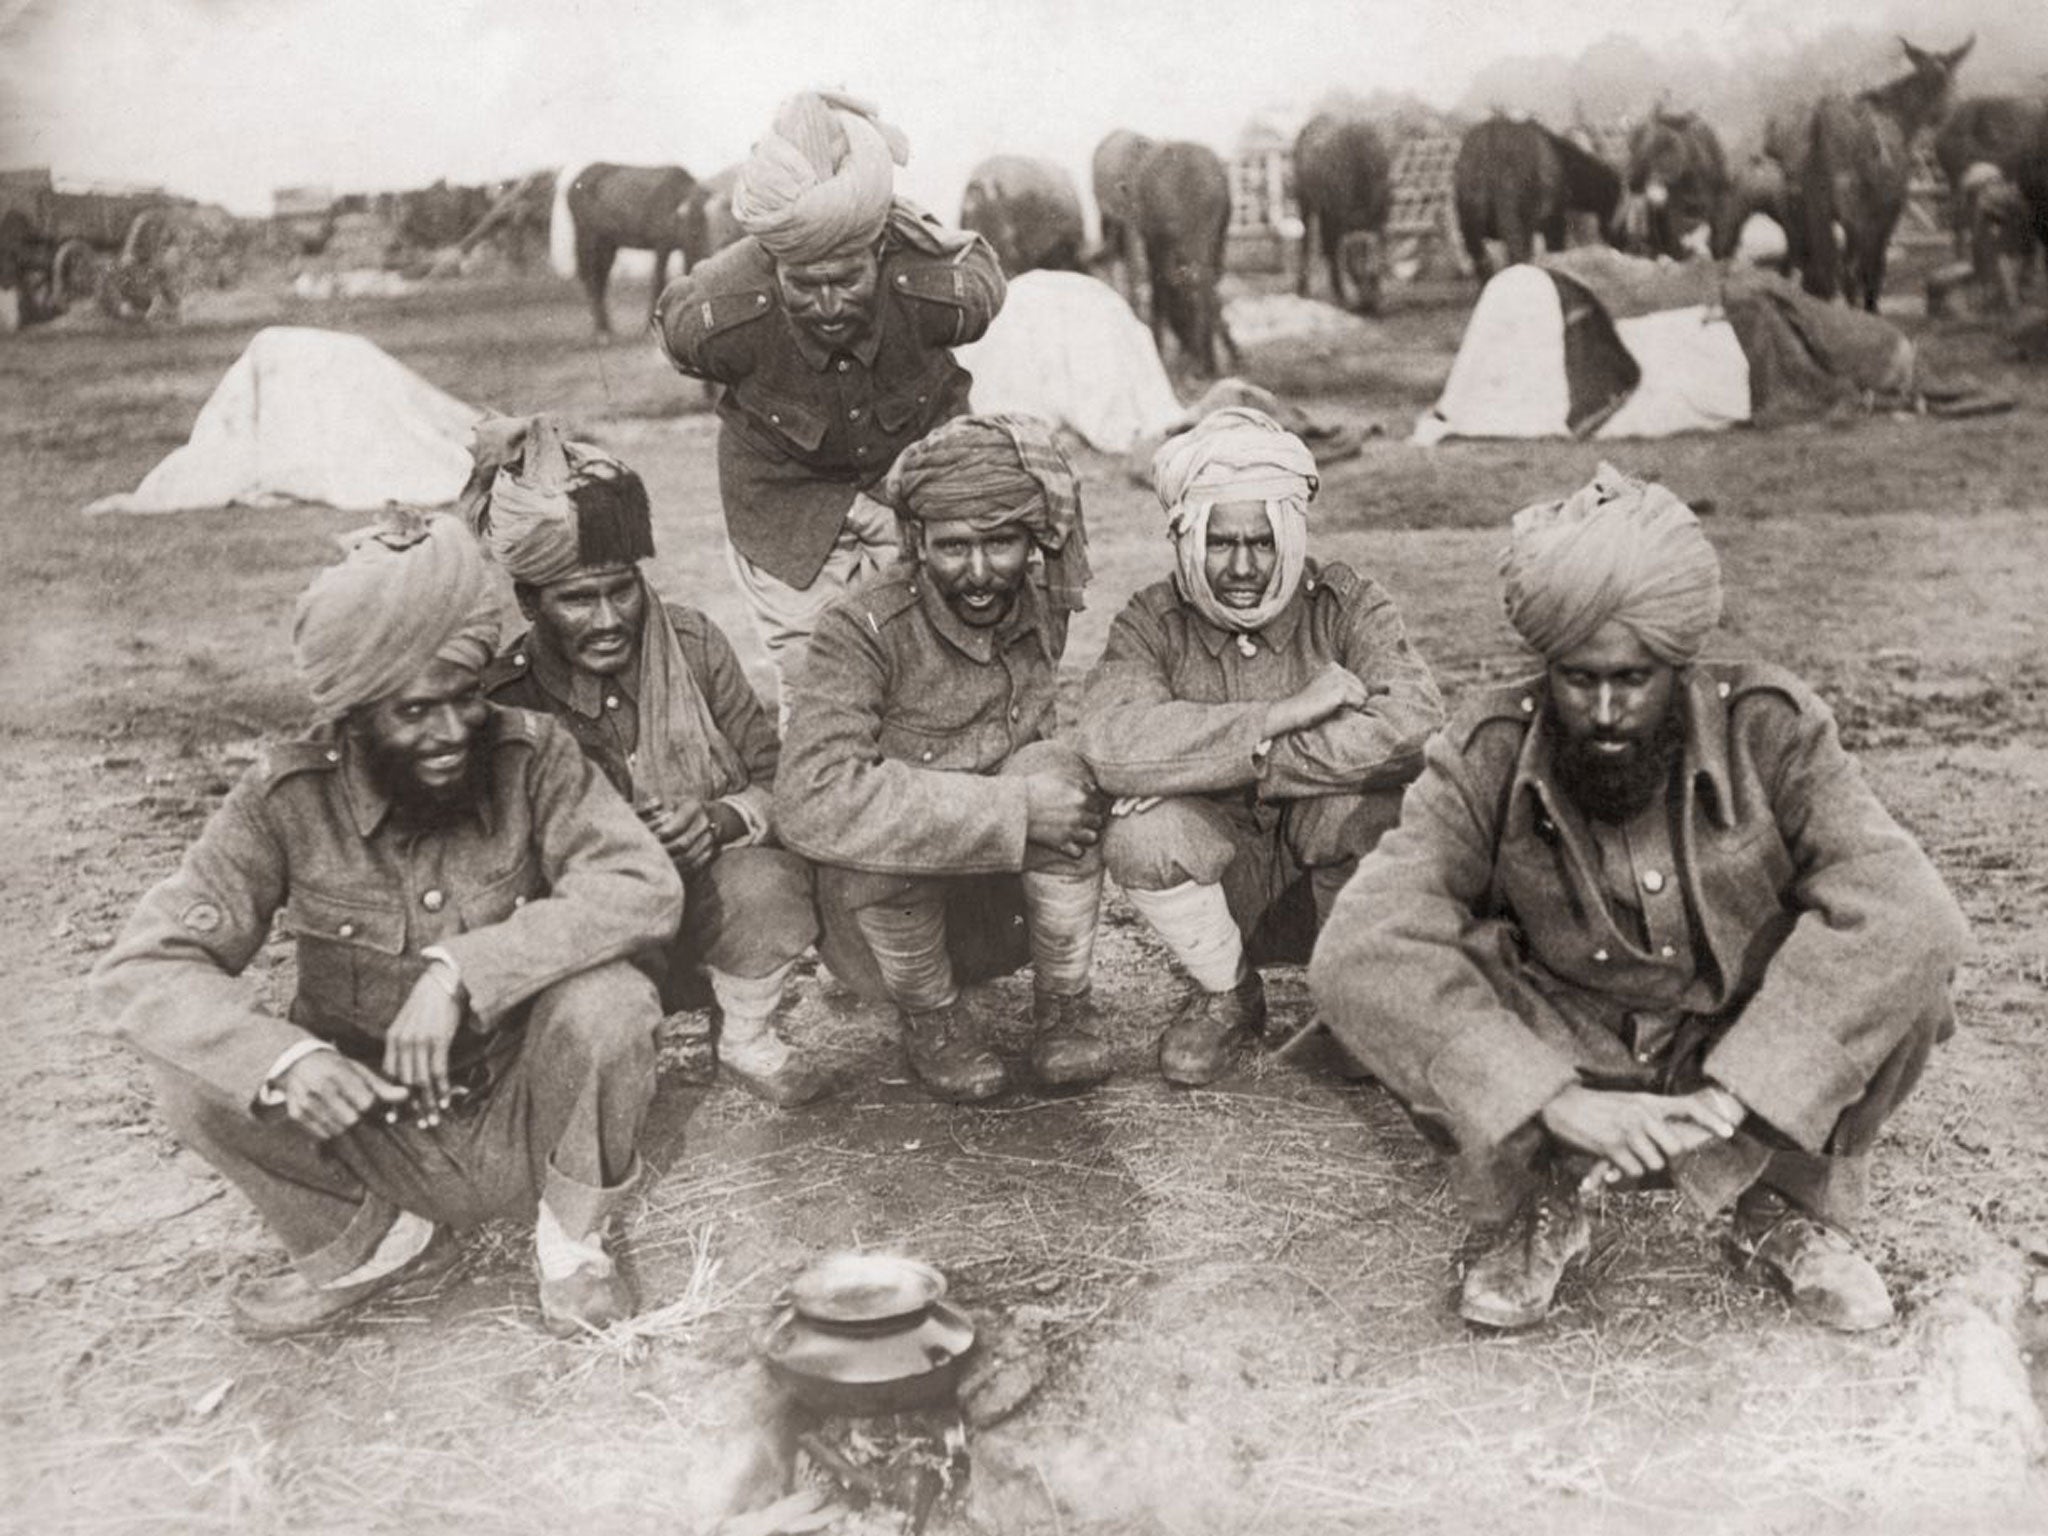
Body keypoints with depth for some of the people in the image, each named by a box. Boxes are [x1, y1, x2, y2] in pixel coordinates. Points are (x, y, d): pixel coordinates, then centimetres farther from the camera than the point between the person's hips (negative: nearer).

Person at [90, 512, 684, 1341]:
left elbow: (643, 886, -27)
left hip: (522, 1118, -1)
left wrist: (461, 971, -37)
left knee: (607, 998, -30)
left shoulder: (530, 756, -15)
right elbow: (138, 967, -17)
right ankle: (381, 1236, 4)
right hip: (367, 1136, 1)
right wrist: (286, 1056, -36)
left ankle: (570, 1237, -1)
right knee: (198, 1073, -22)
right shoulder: (286, 800, -13)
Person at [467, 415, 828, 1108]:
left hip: (706, 912, 1)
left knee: (762, 883, -30)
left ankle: (748, 1039, 1)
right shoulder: (501, 700, -12)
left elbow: (779, 780, -3)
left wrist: (721, 819, -26)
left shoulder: (692, 644, -6)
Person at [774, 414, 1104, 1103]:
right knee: (875, 843, -34)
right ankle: (930, 1015, -3)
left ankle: (1064, 1002, -3)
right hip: (880, 917, -3)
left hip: (1009, 913, 3)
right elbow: (811, 801, -36)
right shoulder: (865, 629, -22)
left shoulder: (1045, 607, -7)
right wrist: (1014, 810, -37)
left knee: (1053, 768, -24)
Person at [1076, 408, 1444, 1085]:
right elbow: (1110, 744, -29)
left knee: (1372, 804, -32)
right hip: (1221, 867, 1)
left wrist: (1257, 764, -28)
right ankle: (1226, 996, 2)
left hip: (1330, 854, 0)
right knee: (1140, 834, -29)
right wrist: (1282, 714, -31)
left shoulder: (1348, 604, -8)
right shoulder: (1153, 622, -7)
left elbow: (1411, 723, -29)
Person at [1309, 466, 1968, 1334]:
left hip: (1756, 1060, 1)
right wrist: (1559, 1103, -40)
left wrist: (1733, 1097, -38)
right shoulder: (1484, 763, -19)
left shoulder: (1768, 730, -18)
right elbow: (1359, 951, -31)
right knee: (1413, 973, -28)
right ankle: (1538, 1205, -3)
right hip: (1566, 1060, 0)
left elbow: (1903, 903, -31)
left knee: (1906, 958, -27)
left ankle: (1789, 1207, -2)